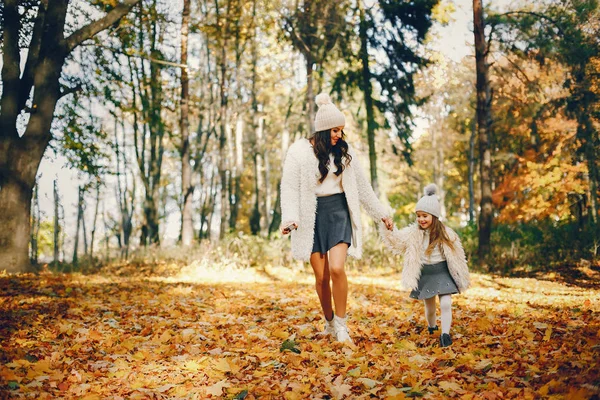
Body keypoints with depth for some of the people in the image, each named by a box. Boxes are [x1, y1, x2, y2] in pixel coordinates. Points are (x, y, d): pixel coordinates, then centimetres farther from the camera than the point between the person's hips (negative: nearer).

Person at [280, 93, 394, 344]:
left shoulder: (343, 151, 7)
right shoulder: (299, 151, -5)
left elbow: (361, 185, 14)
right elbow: (289, 187, -9)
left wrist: (381, 213, 16)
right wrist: (289, 218, -24)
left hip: (338, 211, 2)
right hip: (312, 215, -1)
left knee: (337, 268, -17)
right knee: (321, 276, 1)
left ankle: (341, 326, -4)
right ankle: (329, 323, 24)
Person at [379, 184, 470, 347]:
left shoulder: (446, 234, -9)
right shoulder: (413, 232, -6)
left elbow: (456, 256, -2)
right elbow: (398, 240, -20)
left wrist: (462, 278, 2)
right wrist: (389, 230, -40)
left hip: (443, 274, -1)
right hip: (425, 276, 2)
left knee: (446, 304, -13)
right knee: (429, 307, 13)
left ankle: (445, 333, -3)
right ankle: (431, 327, 39)